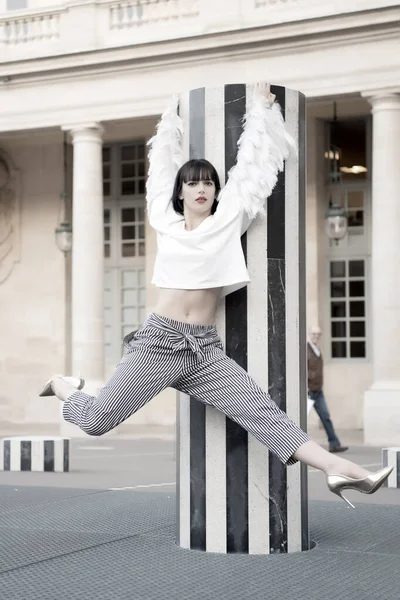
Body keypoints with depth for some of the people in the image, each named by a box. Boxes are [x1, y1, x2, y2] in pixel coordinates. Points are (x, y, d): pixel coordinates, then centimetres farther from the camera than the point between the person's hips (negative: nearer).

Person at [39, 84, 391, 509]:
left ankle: (337, 469, -23)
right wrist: (172, 116, 33)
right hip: (157, 342, 0)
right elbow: (163, 162, 22)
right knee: (95, 421, -2)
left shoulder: (230, 218, 7)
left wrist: (261, 107, 16)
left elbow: (254, 163, 11)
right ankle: (64, 387, 30)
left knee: (263, 413, -12)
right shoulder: (165, 222, 8)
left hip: (204, 349, 1)